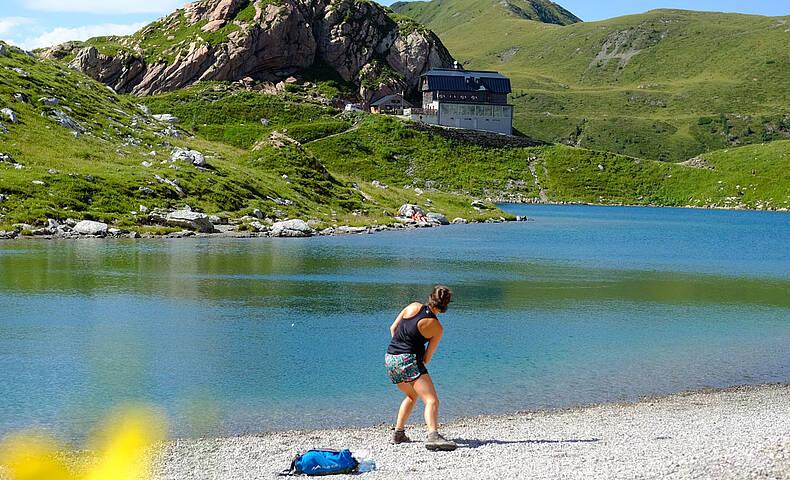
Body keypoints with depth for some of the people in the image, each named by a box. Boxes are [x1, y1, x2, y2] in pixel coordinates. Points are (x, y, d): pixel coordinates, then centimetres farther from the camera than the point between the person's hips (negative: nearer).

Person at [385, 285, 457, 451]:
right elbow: (427, 357, 0)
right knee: (432, 400, -12)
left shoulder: (413, 306, 5)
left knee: (412, 395, 28)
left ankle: (398, 433, 27)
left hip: (389, 358, 7)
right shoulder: (437, 328, -5)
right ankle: (433, 436, -35)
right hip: (408, 360, -7)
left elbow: (393, 328, 13)